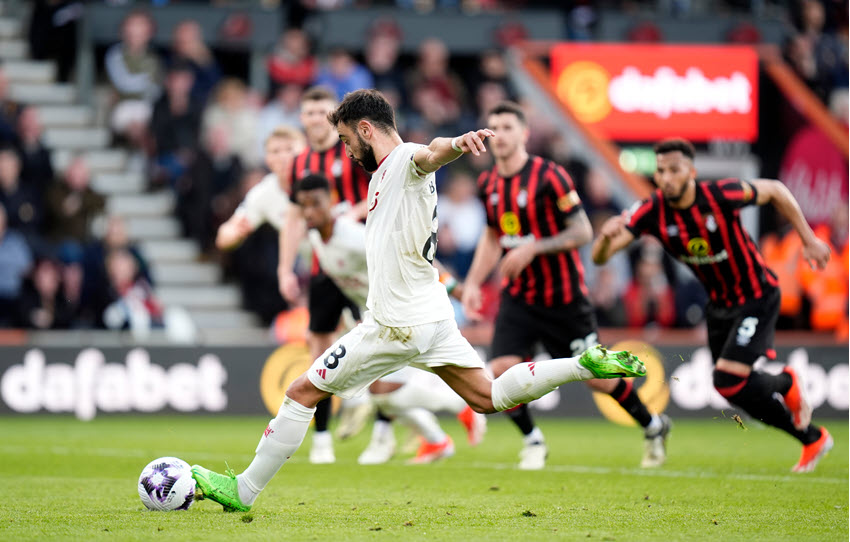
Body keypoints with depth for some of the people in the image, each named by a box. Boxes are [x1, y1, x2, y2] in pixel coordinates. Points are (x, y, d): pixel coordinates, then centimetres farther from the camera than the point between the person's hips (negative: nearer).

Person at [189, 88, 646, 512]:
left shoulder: (406, 160, -13)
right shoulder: (384, 173, 17)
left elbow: (432, 154, -38)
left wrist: (457, 143, -60)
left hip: (400, 326, -9)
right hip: (431, 316, 10)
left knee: (301, 393, 0)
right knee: (489, 399, 9)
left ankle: (242, 491, 5)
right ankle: (586, 365, -2)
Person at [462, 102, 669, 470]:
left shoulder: (549, 176, -16)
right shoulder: (488, 184, 3)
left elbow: (582, 232, -17)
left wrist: (533, 249, -27)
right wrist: (473, 282, 9)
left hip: (564, 298, -5)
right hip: (518, 297, 5)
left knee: (597, 378, 1)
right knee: (501, 371, -13)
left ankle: (653, 427, 25)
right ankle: (532, 442, 11)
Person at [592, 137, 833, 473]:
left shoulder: (721, 195, -26)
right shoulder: (652, 212, -18)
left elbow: (774, 190, -7)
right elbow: (599, 257, -23)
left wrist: (808, 239, -4)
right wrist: (606, 237, -47)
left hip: (757, 298, -6)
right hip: (718, 304, 6)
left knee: (727, 381, -19)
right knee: (736, 388, 11)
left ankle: (786, 384, 13)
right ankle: (813, 439, 30)